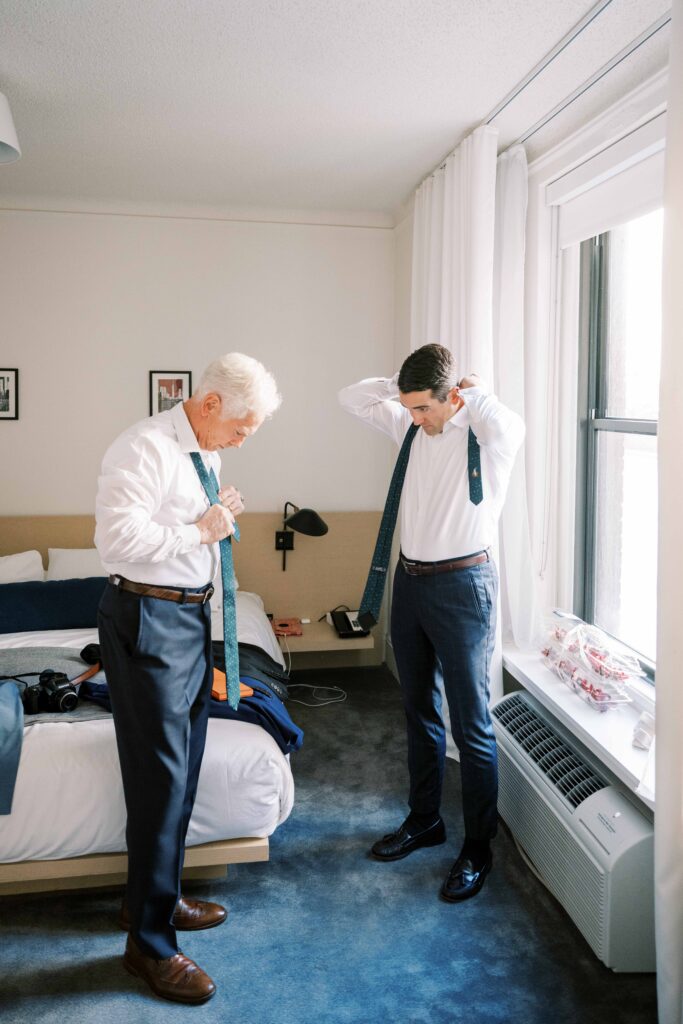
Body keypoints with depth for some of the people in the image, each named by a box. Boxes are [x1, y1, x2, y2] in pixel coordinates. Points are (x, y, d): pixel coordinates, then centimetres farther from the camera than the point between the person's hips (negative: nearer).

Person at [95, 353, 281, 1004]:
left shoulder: (206, 454, 13)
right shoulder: (146, 448, -16)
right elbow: (118, 537, -24)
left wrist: (219, 523, 9)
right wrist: (199, 531, -18)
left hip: (192, 616, 10)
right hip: (148, 620, -9)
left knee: (183, 771, 18)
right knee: (160, 778, -4)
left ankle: (157, 897, 37)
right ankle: (149, 944, 12)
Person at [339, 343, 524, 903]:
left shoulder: (484, 433, -14)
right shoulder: (414, 426, 5)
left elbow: (511, 428, -38)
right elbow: (352, 396, 11)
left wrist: (477, 391, -18)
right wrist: (404, 384, -1)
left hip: (462, 585, -7)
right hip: (411, 579, 7)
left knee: (471, 725, 1)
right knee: (421, 711, 19)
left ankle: (478, 850, 16)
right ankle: (424, 820, 36)